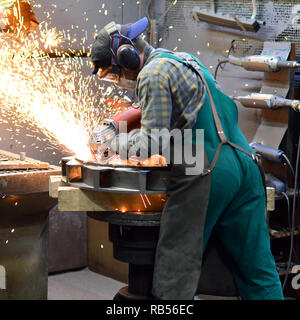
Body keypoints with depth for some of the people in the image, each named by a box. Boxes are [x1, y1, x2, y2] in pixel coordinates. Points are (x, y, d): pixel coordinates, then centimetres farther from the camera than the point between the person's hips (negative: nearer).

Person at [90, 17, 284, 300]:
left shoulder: (152, 75, -6)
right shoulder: (185, 60, 23)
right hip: (244, 164, 9)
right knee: (257, 268, 9)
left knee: (175, 266, 0)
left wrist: (115, 145, 4)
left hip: (206, 175, -9)